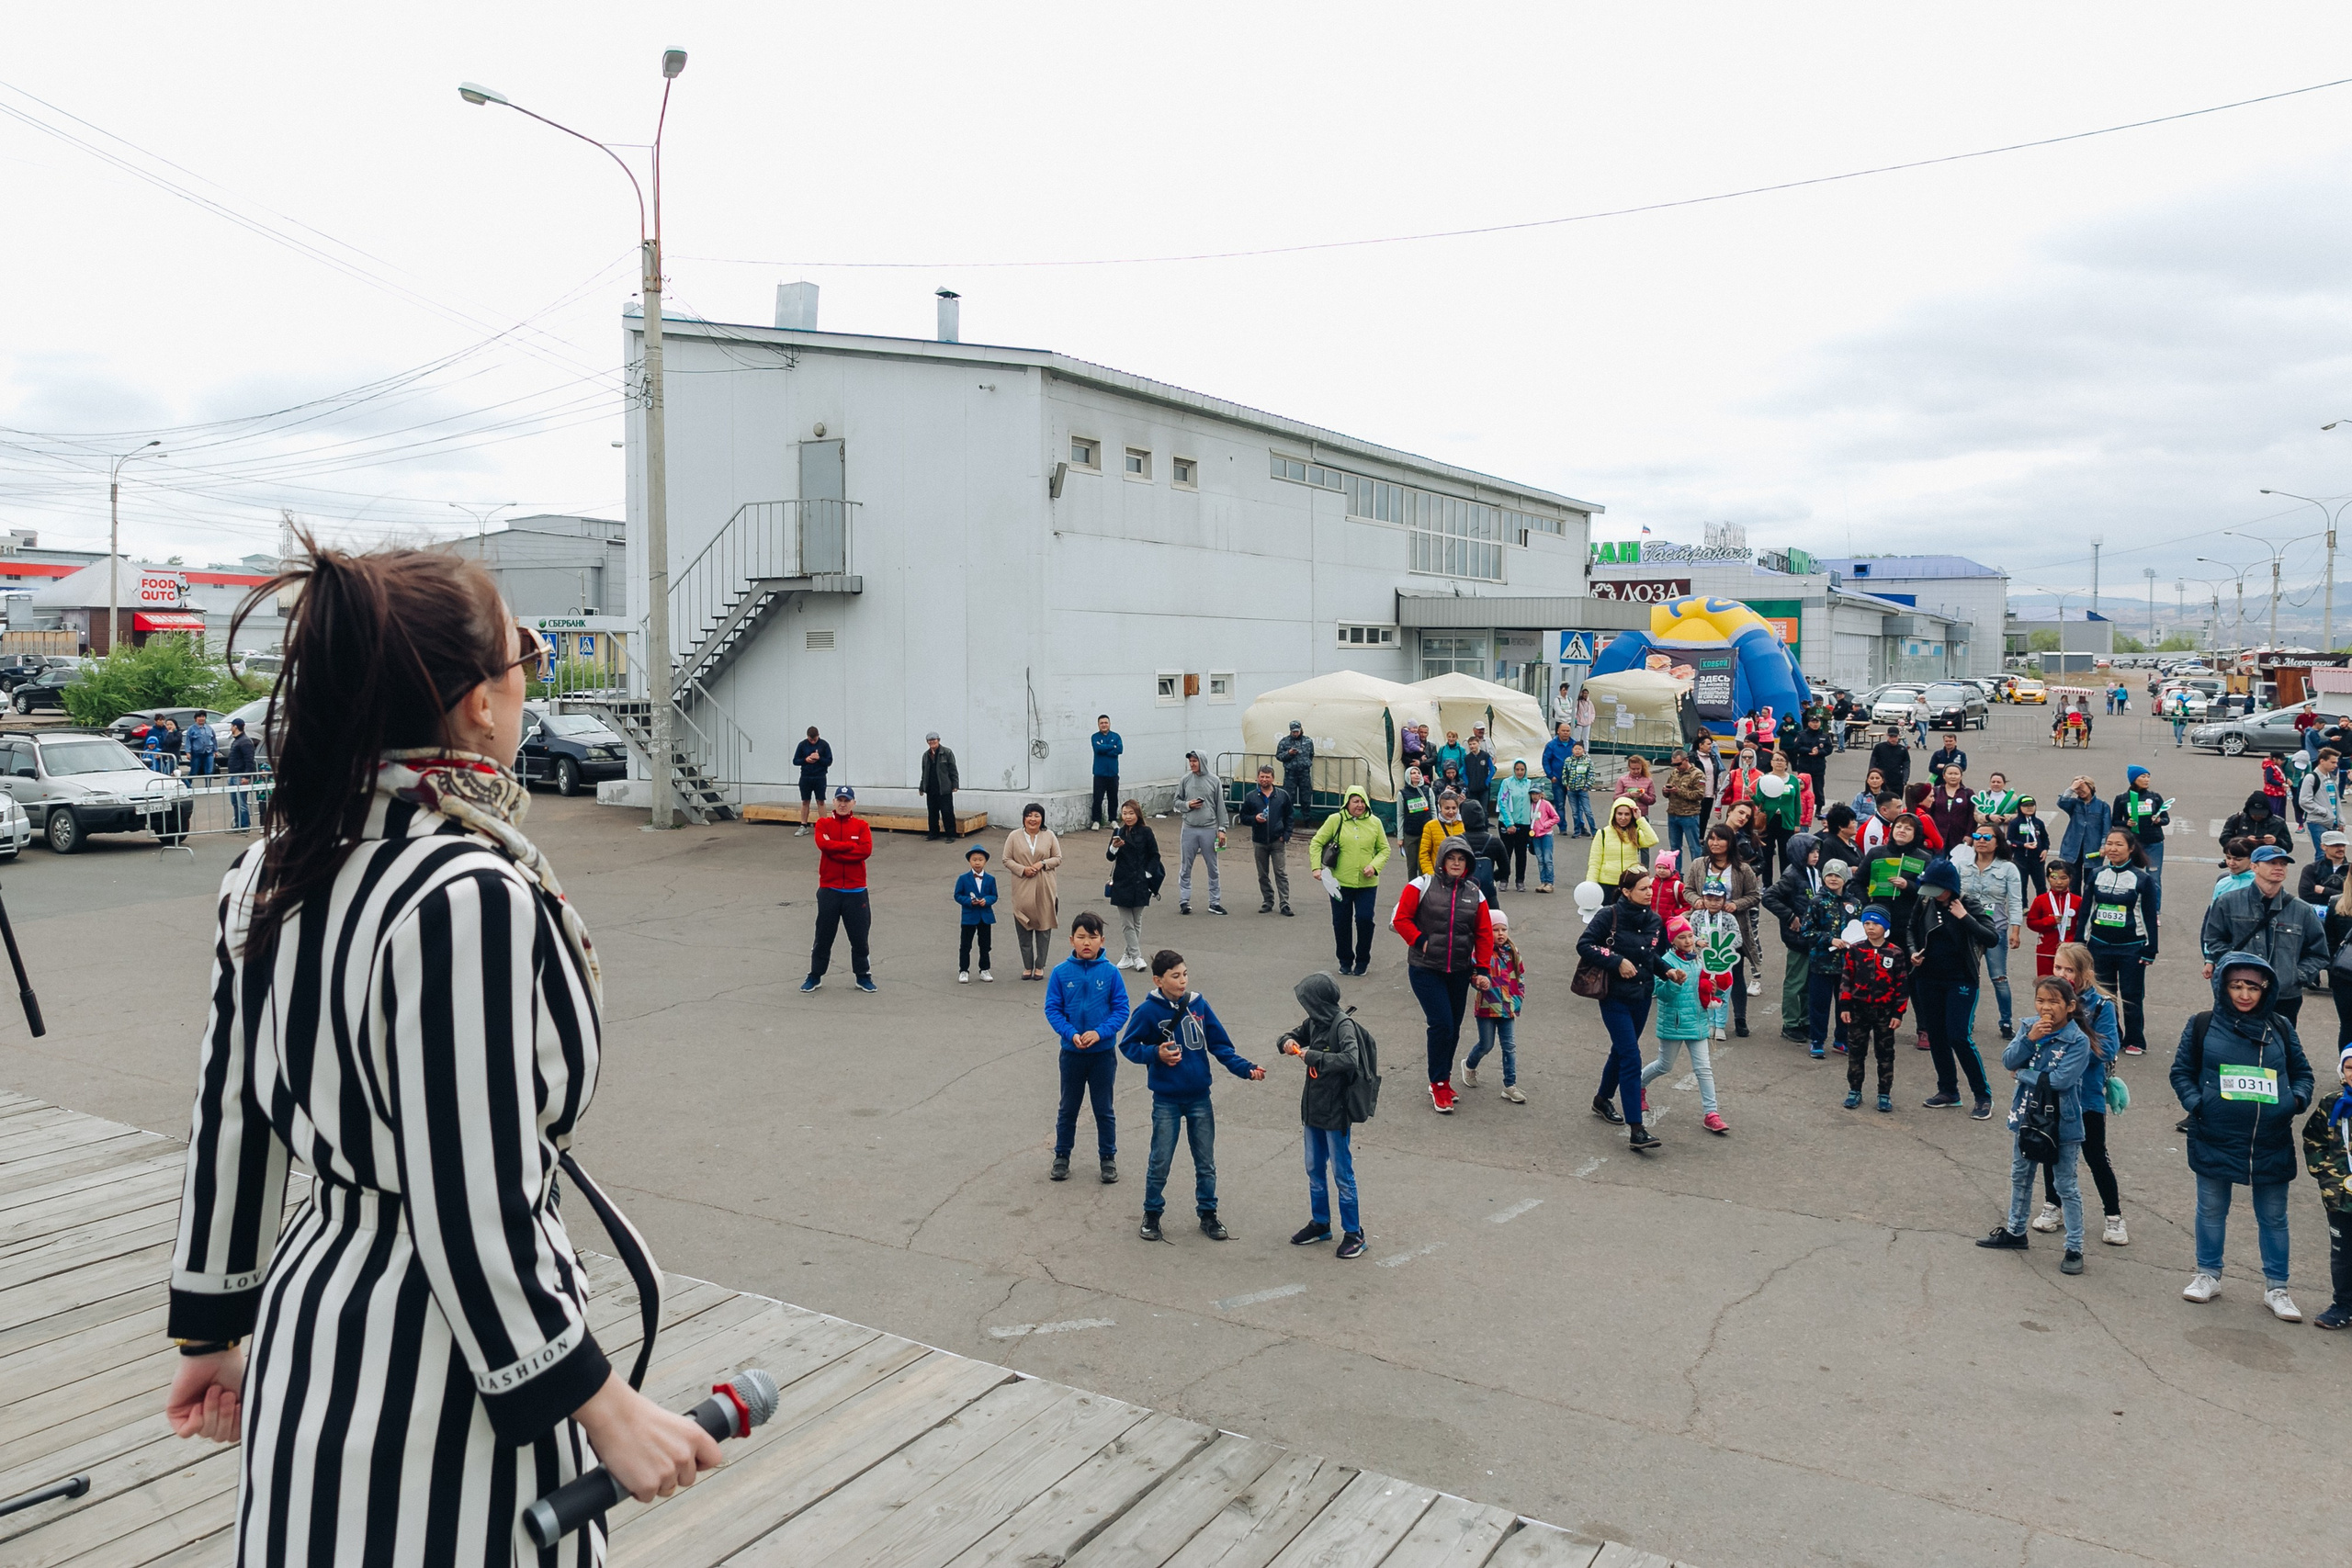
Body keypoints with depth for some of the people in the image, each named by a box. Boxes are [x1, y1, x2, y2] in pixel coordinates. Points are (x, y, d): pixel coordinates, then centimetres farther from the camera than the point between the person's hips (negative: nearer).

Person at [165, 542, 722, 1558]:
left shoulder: (267, 874, 0)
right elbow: (470, 1213, -25)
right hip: (439, 1367, -8)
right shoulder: (469, 899, -26)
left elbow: (227, 1123, 9)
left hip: (307, 1317, 8)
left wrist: (213, 1331, 20)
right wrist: (605, 1408, -16)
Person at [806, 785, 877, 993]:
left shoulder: (861, 826, 3)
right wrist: (851, 846, -15)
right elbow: (823, 844, -18)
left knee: (859, 936, 7)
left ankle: (863, 976, 20)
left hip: (856, 891, 0)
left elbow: (866, 850, -14)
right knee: (823, 936, 9)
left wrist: (835, 850, -14)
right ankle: (815, 976, 22)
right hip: (829, 889, 0)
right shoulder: (823, 824, 2)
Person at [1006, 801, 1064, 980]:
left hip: (1045, 889, 0)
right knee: (1024, 930, 3)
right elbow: (1007, 860, 2)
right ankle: (1027, 967, 14)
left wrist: (1043, 863, -12)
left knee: (1044, 928, 3)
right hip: (1022, 890, 0)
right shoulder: (1014, 836, 1)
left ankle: (1040, 967, 14)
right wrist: (1023, 869, -14)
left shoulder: (1049, 836, 4)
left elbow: (1058, 858, 6)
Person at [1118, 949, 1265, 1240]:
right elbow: (1127, 1045, -3)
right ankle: (1151, 1214, 27)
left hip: (1200, 1098, 3)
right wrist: (1155, 1054, -19)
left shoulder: (1199, 1004, -3)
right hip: (1166, 1101, -3)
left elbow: (1220, 1045, 2)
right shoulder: (1148, 1011, -12)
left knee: (1206, 1161, 12)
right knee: (1160, 1162, 8)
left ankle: (1208, 1215, 28)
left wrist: (1246, 1069, -9)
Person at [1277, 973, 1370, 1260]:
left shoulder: (1343, 1025, -20)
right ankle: (1320, 1223, 34)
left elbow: (1350, 1059, -33)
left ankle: (1354, 1233, 15)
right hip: (1313, 1108, 8)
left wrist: (1313, 1057, -28)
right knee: (1314, 1169, 19)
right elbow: (1295, 1035, 18)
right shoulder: (1314, 1022, 3)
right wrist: (1287, 1042, -5)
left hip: (1336, 1112, -8)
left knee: (1342, 1174, 3)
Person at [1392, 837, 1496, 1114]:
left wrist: (1482, 970, 2)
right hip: (1425, 969, -4)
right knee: (1442, 1025, -10)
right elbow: (1400, 919, -6)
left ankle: (1443, 1080, 31)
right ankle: (1438, 1085, 6)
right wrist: (1420, 941, -14)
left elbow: (1484, 934, 8)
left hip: (1460, 971, 4)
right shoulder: (1422, 885, -7)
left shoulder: (1475, 894, 6)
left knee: (1453, 1029, 12)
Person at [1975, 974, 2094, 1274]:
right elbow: (2008, 1061, -10)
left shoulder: (2078, 1041, -18)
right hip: (2027, 1116, 6)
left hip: (2062, 1123, -6)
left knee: (2066, 1186, 5)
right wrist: (2030, 1039, -24)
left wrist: (2023, 1073, -15)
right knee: (2020, 1176, 21)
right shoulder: (2030, 1027, -3)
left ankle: (2074, 1248, 16)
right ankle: (2015, 1232, 38)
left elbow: (2060, 1080, -27)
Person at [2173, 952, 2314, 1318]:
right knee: (2212, 1209, 13)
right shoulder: (2202, 1026, -3)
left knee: (2273, 1217, 11)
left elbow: (2302, 1072, 11)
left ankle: (2275, 1288, 25)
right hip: (2214, 1140, -1)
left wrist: (2298, 1099, -8)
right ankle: (2208, 1275, 29)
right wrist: (2196, 1104, -12)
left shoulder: (2280, 1028, 3)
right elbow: (2181, 1071, 2)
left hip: (2272, 1144, 1)